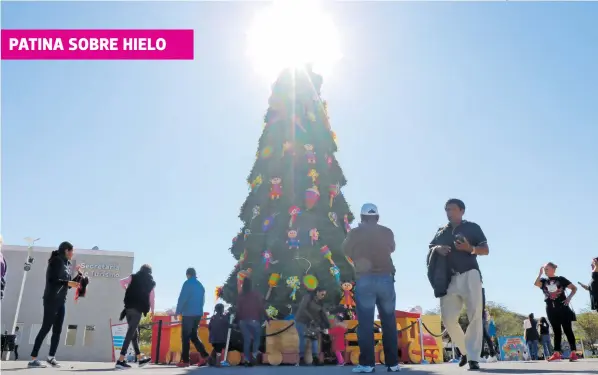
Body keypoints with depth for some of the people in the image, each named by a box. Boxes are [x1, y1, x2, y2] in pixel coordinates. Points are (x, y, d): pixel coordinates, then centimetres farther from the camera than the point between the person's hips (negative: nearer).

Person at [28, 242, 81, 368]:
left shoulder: (66, 264, 16)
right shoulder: (57, 261, -7)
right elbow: (52, 280, -17)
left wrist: (78, 275, 13)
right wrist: (68, 283, -20)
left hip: (61, 301, 8)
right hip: (51, 300, -8)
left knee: (57, 330, 8)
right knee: (46, 328, -9)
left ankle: (51, 357, 15)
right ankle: (33, 359, -6)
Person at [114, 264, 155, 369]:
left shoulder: (134, 277, 12)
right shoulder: (151, 282, 8)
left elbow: (122, 282, 1)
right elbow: (151, 298, 8)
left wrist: (127, 290, 19)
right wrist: (152, 310, 21)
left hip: (129, 307, 4)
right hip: (138, 308, -4)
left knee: (134, 332, 12)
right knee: (131, 333, -9)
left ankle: (140, 359, 21)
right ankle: (120, 360, -20)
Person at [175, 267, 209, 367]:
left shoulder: (188, 283, -7)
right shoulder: (201, 285, 15)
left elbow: (182, 298, -11)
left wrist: (177, 312, -5)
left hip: (188, 314, -7)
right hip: (198, 314, 7)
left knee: (185, 337, -1)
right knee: (193, 335, 15)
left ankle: (185, 360, -2)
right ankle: (204, 355, 1)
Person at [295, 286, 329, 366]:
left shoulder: (320, 302, 2)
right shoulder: (308, 297, -16)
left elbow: (323, 314, 2)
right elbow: (302, 309, -26)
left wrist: (326, 326, -5)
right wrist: (311, 318, -29)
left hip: (311, 322, 6)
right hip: (301, 321, -6)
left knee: (315, 338, -1)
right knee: (302, 339, -8)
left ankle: (315, 357, 2)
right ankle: (301, 358, 0)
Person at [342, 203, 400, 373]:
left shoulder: (354, 233, 2)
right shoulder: (387, 232, 9)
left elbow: (346, 251, 16)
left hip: (364, 279, -2)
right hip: (386, 278, 2)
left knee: (365, 322, -2)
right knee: (389, 321, 7)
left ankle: (367, 363, -4)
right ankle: (393, 363, 8)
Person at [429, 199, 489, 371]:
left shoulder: (472, 227, 11)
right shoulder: (441, 232, 21)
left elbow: (486, 250, 6)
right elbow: (429, 249, 17)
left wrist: (470, 248, -15)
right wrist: (437, 248, -7)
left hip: (469, 275, -3)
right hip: (449, 278, 3)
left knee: (475, 315, -12)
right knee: (448, 318, -3)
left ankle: (473, 357, -9)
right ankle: (465, 350, 18)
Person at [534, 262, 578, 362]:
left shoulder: (561, 279, 3)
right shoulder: (544, 281, 9)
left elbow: (574, 288, 4)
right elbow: (536, 283, -12)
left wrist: (569, 298, -8)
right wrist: (540, 273, -9)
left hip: (562, 307, -3)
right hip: (551, 309, 3)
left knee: (567, 330, -4)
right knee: (556, 331, 6)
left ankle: (573, 353, -3)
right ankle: (556, 354, 3)